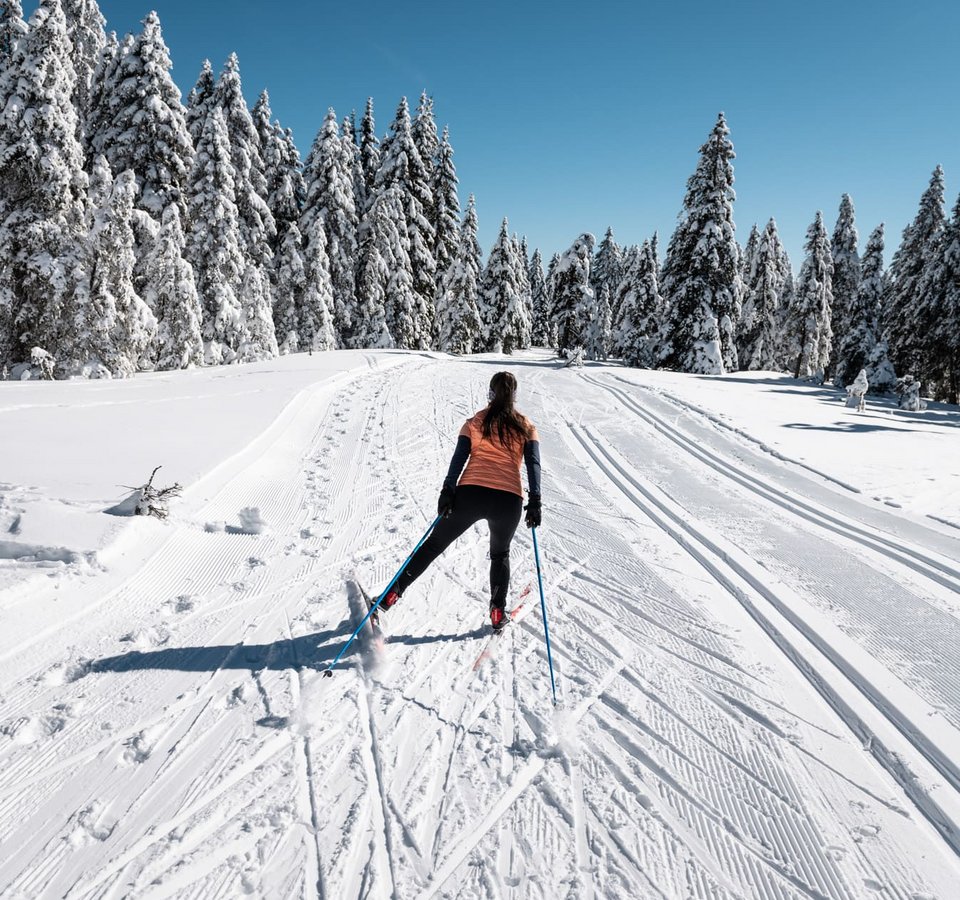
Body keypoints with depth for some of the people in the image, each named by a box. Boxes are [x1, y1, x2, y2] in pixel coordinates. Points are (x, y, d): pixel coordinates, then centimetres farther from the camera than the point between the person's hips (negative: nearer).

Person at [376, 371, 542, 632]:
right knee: (500, 554, 25)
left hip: (470, 494, 0)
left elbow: (458, 458, 1)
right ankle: (498, 612, 17)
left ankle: (391, 595, 13)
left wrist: (447, 492, -1)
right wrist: (534, 503, -1)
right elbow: (533, 464, 1)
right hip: (509, 500, 0)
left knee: (435, 544, 13)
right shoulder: (526, 427, 13)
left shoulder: (475, 422, 13)